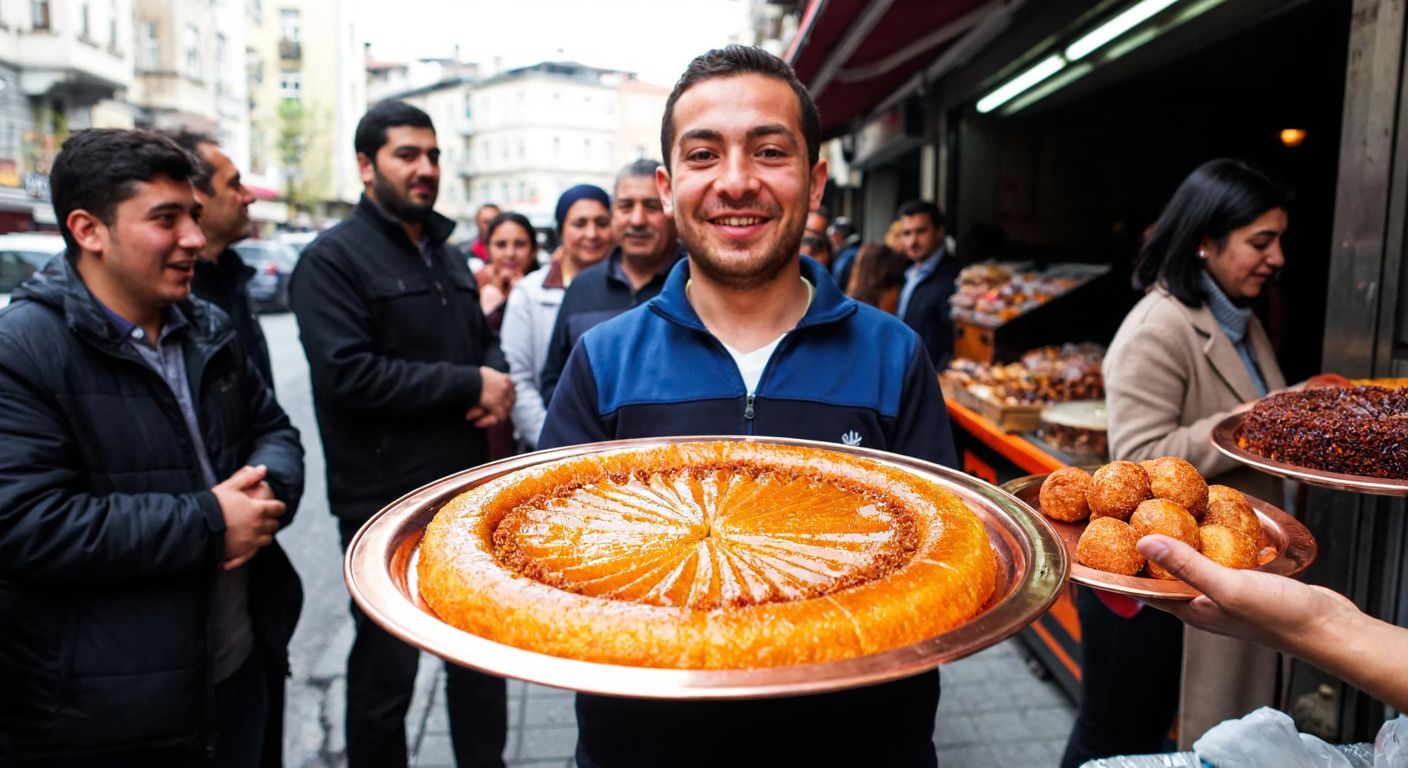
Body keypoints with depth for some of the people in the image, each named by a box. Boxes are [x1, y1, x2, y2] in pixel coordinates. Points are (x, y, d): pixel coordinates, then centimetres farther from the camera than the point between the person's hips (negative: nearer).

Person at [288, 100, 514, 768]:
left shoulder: (448, 259, 14)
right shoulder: (332, 259, -10)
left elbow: (485, 341, 18)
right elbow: (348, 374, -21)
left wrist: (498, 387, -5)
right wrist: (469, 384, -18)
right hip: (388, 505, -7)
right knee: (386, 673, 9)